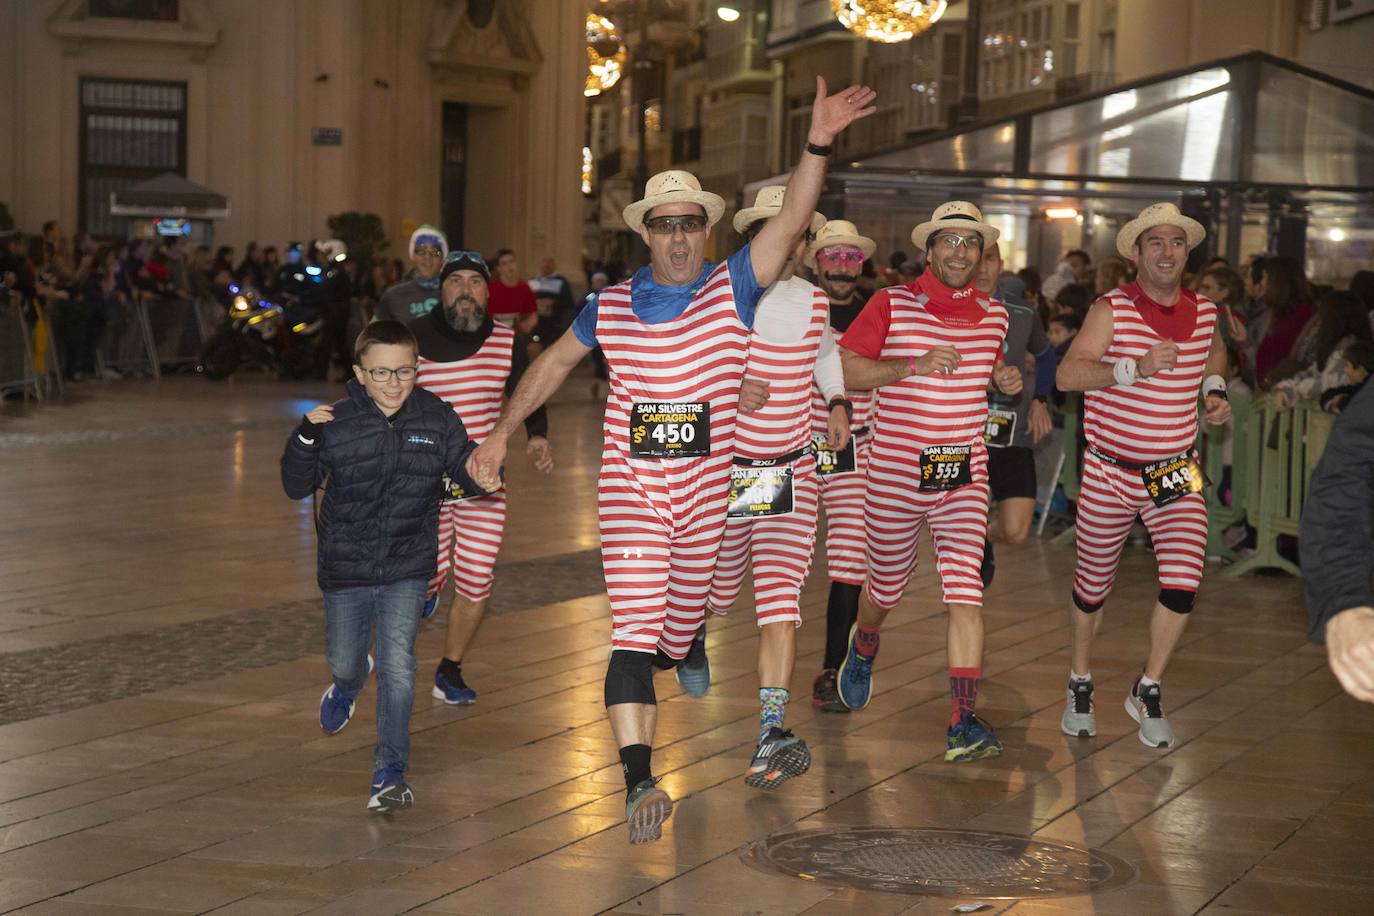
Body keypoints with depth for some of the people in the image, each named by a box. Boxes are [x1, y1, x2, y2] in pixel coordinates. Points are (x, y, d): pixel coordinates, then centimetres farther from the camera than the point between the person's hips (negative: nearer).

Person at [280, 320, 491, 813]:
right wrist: (305, 439, -26)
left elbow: (468, 471, -1)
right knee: (344, 661, 19)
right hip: (345, 568, 1)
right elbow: (297, 486, -8)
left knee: (397, 666, -13)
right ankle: (347, 687, 58)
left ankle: (390, 773, -3)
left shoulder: (437, 419, -9)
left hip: (407, 570, -1)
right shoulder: (337, 423, -13)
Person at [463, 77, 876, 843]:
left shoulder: (734, 288, -3)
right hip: (630, 491, -1)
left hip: (708, 493, 1)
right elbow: (555, 363, 19)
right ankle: (640, 781, -21)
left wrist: (818, 145, -32)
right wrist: (503, 433, 18)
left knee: (678, 632, 15)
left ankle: (635, 691, 50)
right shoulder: (611, 306, 2)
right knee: (635, 631, -13)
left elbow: (793, 221, -18)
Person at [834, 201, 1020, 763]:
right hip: (895, 473, -2)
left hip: (965, 474, 2)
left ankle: (963, 722, -15)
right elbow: (843, 368, -10)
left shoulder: (993, 315, 8)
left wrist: (1003, 380, 3)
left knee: (965, 592, -13)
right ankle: (863, 649, 51)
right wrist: (913, 365, -20)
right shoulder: (892, 305, -5)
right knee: (887, 586, 16)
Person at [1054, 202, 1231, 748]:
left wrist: (1214, 391, 9)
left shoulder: (1204, 313, 3)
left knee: (1183, 583, -15)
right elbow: (1067, 375, -21)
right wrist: (1135, 368, -31)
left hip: (1176, 475, 2)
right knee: (1093, 585, 11)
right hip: (1110, 474, -2)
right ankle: (1080, 685, 35)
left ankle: (1148, 692, 6)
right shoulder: (1111, 310, -10)